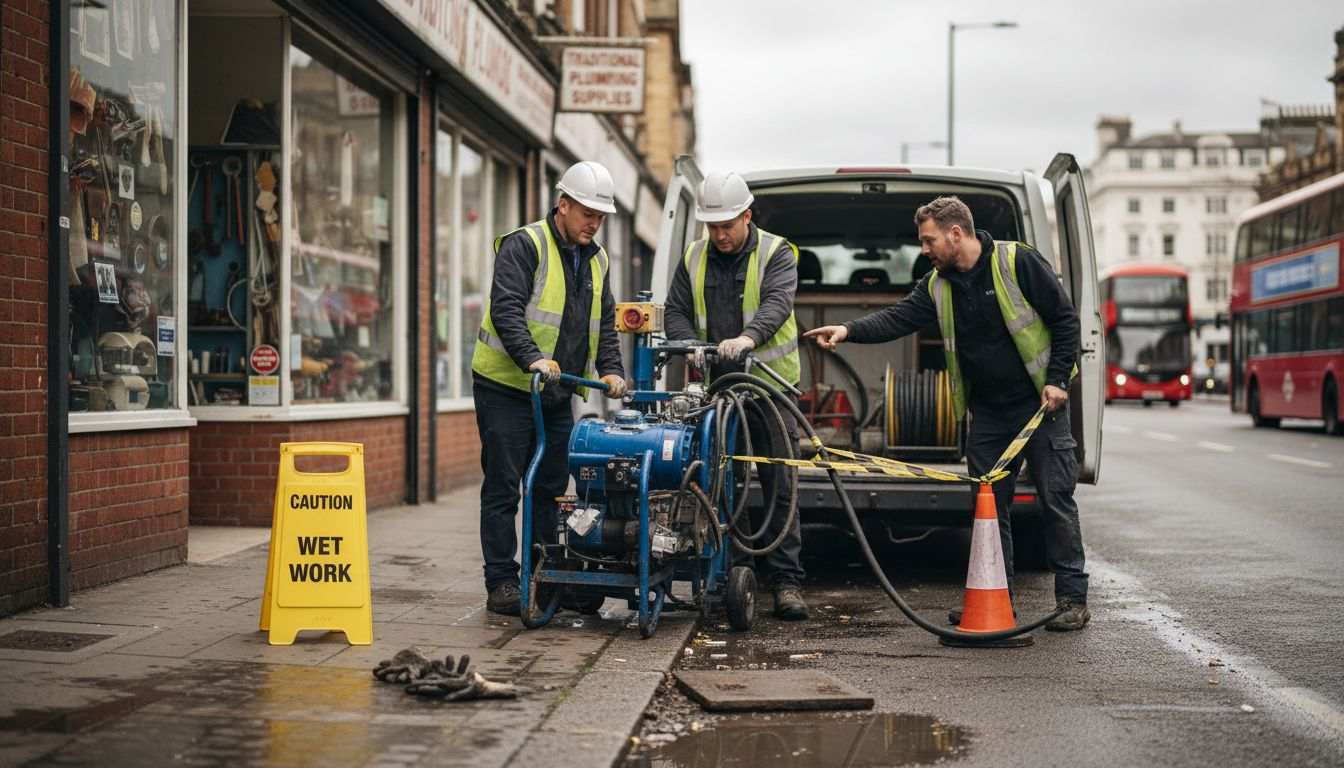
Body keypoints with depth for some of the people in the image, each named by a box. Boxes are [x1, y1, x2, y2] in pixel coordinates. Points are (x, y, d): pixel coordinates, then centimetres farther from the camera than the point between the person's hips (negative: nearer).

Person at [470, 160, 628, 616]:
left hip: (557, 394, 7)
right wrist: (533, 358, -33)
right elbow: (506, 309, -20)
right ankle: (502, 583, 2)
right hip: (506, 388, -7)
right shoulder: (524, 246, -10)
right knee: (503, 489, -2)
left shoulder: (597, 261, 14)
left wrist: (611, 370, -1)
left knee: (550, 488, 11)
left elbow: (605, 324, 16)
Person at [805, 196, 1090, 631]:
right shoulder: (938, 285, 6)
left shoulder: (1018, 262, -12)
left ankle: (1072, 598, 5)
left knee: (1056, 498, -3)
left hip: (1040, 405, -6)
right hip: (987, 412, 6)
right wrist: (849, 331, -21)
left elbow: (1065, 320, -9)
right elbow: (898, 318, -5)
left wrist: (1057, 380, -14)